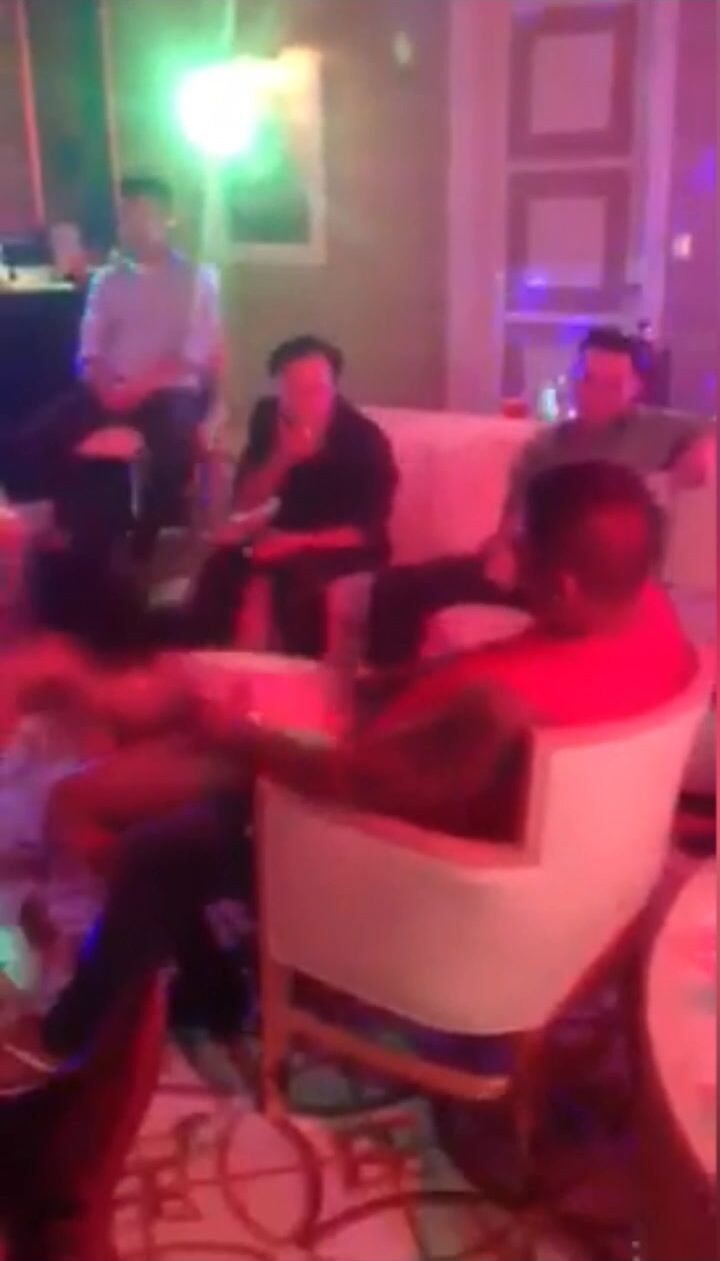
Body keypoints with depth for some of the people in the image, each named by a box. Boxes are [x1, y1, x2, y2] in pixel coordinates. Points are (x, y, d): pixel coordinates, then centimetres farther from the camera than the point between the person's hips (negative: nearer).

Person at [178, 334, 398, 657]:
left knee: (295, 573, -35)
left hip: (348, 545, -4)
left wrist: (297, 542, -30)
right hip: (289, 532, 4)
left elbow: (367, 530, -19)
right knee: (226, 559, -24)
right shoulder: (269, 416, -8)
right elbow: (244, 502, -9)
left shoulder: (364, 438, -20)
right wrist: (283, 457, -27)